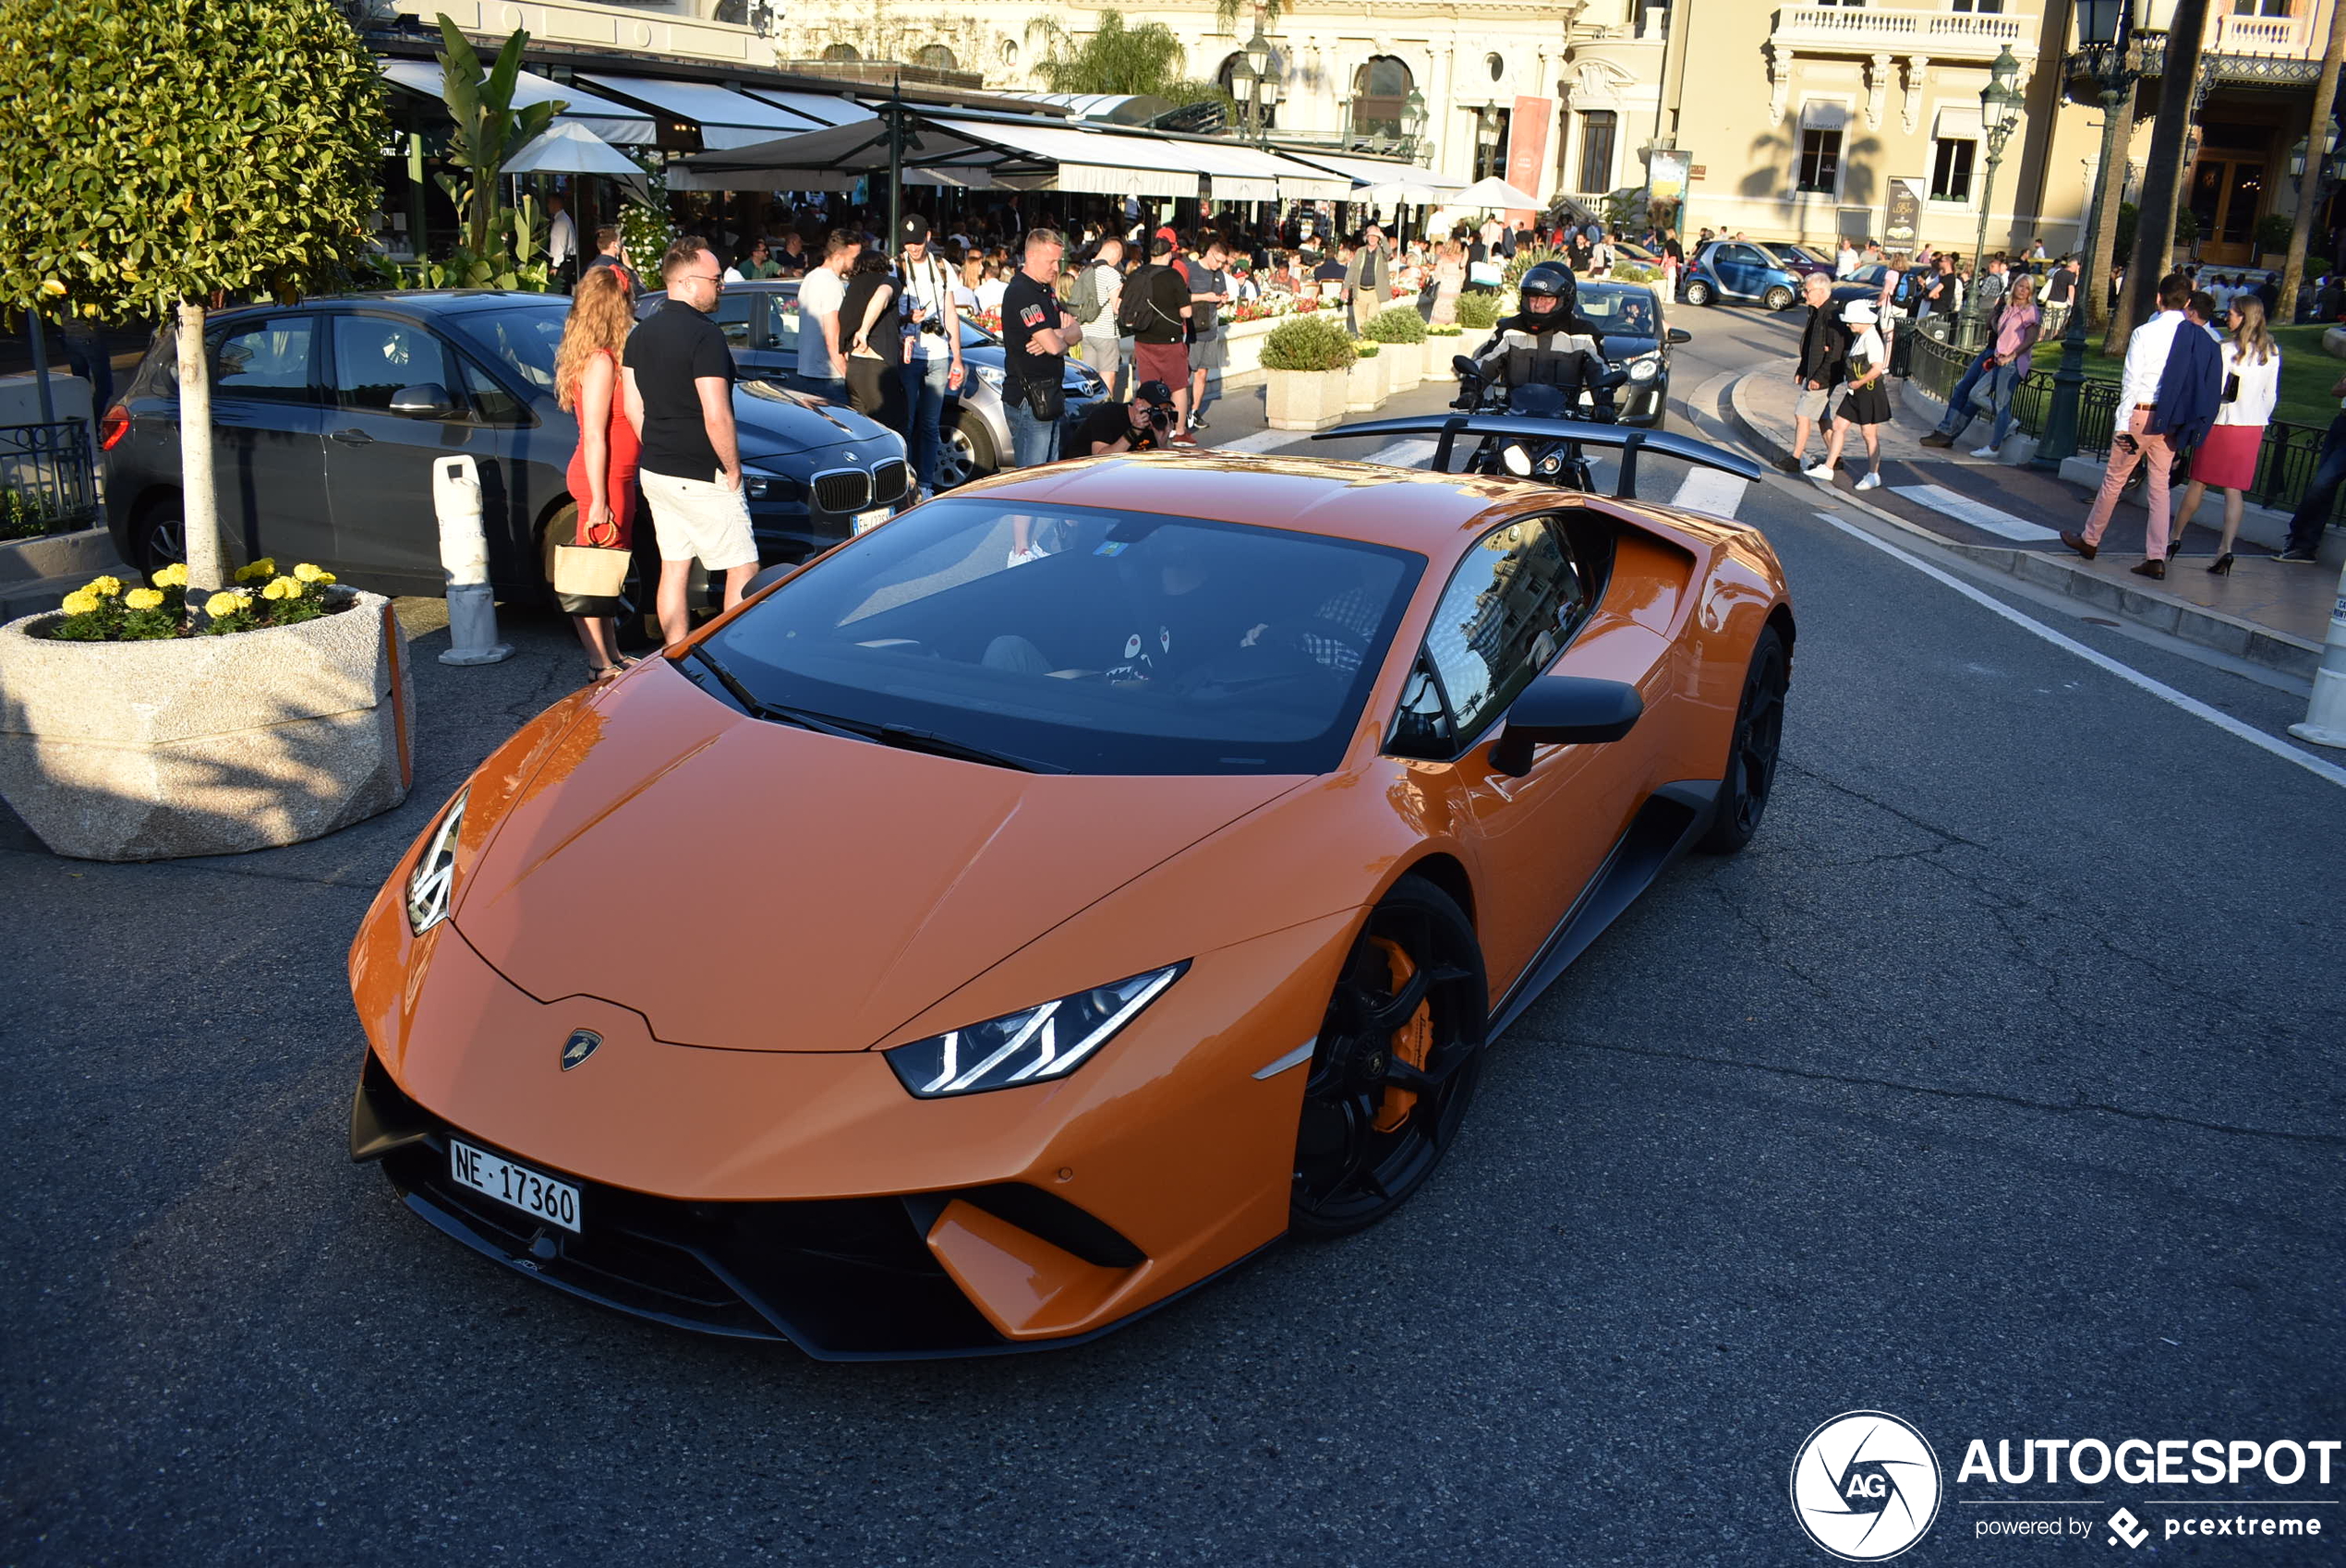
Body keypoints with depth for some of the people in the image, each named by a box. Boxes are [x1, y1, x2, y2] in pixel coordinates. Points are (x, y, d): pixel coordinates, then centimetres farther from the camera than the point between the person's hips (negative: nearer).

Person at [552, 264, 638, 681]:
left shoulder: (610, 358, 11)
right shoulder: (601, 362, -18)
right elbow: (594, 438, -20)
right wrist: (598, 500, -19)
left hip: (617, 478, 10)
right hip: (602, 479, -10)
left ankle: (612, 655, 27)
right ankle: (600, 664, 6)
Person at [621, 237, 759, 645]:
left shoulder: (640, 334, 9)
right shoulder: (704, 334, -18)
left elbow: (633, 408, 14)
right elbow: (716, 418, -23)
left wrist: (658, 454, 20)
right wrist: (733, 470, -11)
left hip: (654, 473, 9)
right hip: (701, 478, -9)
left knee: (673, 569, 14)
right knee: (743, 570, 1)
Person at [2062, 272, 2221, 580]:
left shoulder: (2145, 332, -11)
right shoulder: (2198, 338, 1)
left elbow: (2131, 380, -12)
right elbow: (2200, 384, 2)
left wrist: (2122, 421, -8)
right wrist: (2180, 421, 9)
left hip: (2142, 413, -4)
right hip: (2172, 421, 4)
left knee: (2114, 478, 10)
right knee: (2160, 485, 8)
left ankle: (2090, 540, 23)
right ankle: (2157, 557, 4)